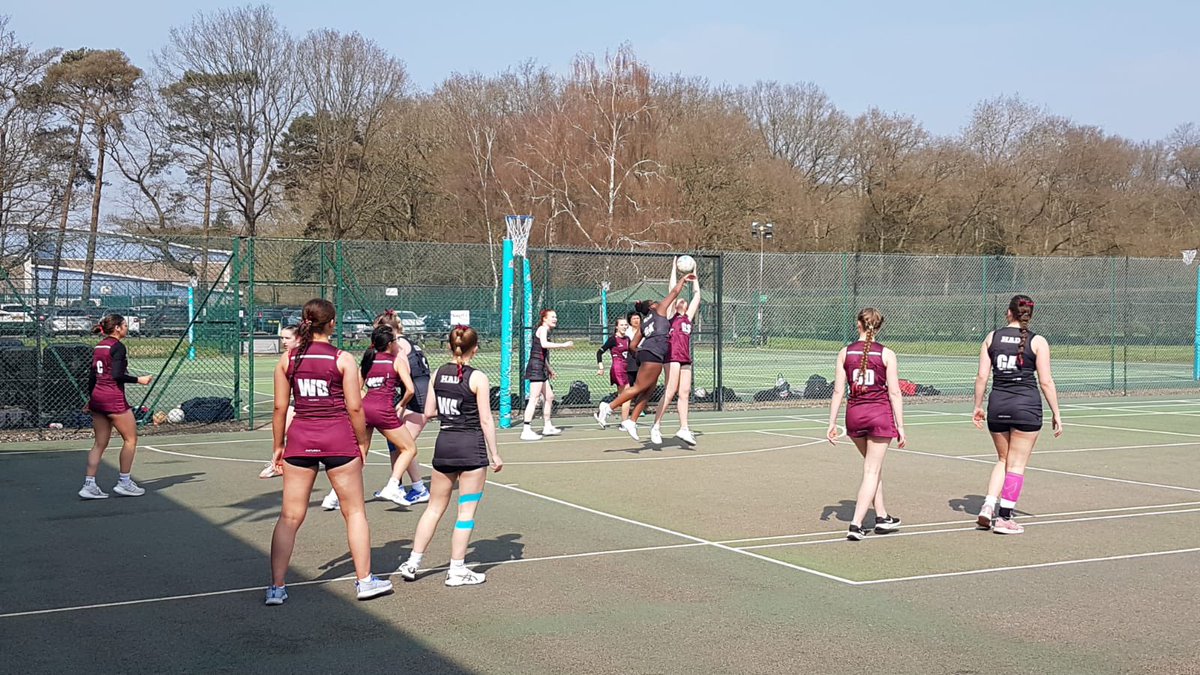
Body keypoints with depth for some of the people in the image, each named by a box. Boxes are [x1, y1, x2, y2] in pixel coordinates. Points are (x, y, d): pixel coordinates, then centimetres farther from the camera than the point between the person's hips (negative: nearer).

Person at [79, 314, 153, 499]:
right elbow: (117, 375, -20)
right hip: (114, 398, -9)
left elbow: (92, 376, 16)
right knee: (130, 439, 5)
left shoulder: (99, 346, 13)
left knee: (100, 444, 10)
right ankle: (124, 482, 9)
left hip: (97, 396, 9)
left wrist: (91, 399, 23)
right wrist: (139, 379, -11)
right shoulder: (118, 347, -11)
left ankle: (89, 485, 5)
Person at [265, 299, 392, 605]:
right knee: (354, 511, 10)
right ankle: (364, 580, 16)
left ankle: (276, 587, 6)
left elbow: (280, 407, 5)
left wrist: (278, 446, 14)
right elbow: (355, 408, -7)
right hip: (339, 437, -3)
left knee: (290, 516, 7)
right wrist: (362, 442, 5)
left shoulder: (288, 359, 2)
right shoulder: (343, 359, -6)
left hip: (300, 438, 3)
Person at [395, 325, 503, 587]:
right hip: (472, 447, -5)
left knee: (435, 507, 16)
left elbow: (428, 412, 8)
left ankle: (412, 563, 19)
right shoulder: (477, 378, -10)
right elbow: (486, 420, -10)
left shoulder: (438, 374, 3)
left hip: (444, 444, 5)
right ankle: (457, 570, 8)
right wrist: (494, 455, -3)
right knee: (467, 510, 4)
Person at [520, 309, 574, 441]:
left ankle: (547, 427, 27)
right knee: (534, 398, -14)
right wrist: (563, 345, -25)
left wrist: (549, 368, 31)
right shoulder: (543, 329, -7)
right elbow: (544, 344, -28)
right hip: (536, 367, -10)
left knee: (549, 397, 17)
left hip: (541, 368, 10)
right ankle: (526, 431, -17)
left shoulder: (546, 331, 22)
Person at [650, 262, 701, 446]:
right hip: (673, 356, -6)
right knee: (670, 392, -10)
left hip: (685, 359, 6)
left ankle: (683, 429, 2)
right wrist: (674, 267, 8)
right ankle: (656, 426, -5)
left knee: (685, 393, 2)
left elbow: (697, 295, 22)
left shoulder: (688, 317, 20)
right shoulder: (670, 315, 7)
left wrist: (694, 276, 25)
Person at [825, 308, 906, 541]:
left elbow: (838, 391, 0)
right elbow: (894, 393, -6)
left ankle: (882, 517, 28)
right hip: (880, 414, -3)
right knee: (872, 471, 1)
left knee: (873, 468, 21)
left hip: (854, 414, 3)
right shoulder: (886, 354, -5)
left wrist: (832, 423, 6)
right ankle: (856, 525, -7)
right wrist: (900, 427, -1)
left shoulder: (845, 353, 1)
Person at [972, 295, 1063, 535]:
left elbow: (982, 376, 2)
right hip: (1026, 406, -3)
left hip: (997, 404, 3)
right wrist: (1056, 414, 1)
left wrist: (977, 406, 12)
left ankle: (988, 508, 7)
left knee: (1003, 460, 20)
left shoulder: (992, 337, 4)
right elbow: (1046, 381, -5)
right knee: (1016, 464, 5)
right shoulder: (1037, 342, -3)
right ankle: (1004, 518, 7)